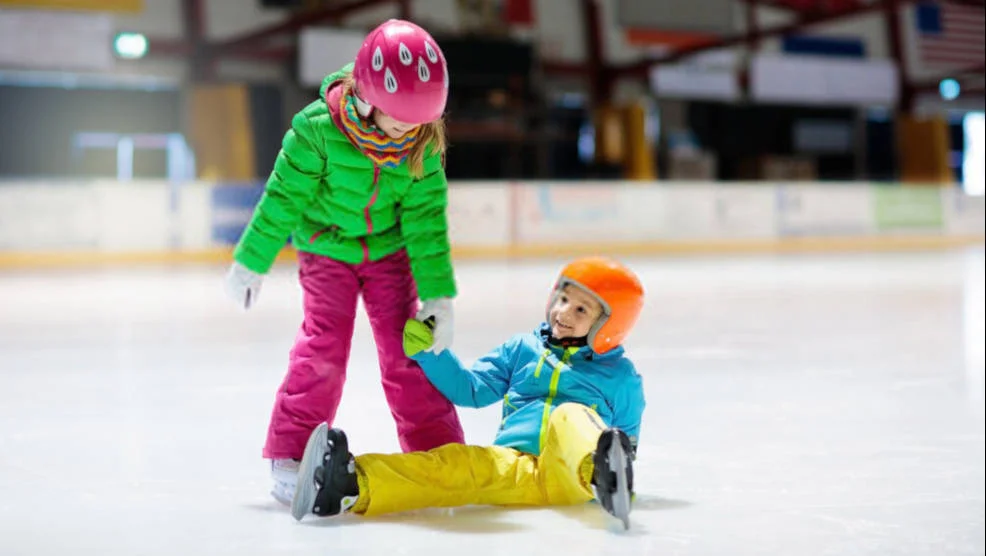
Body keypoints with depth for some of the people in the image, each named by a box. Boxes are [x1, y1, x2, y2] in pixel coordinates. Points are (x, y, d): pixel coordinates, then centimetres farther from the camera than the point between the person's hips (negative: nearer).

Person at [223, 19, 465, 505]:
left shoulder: (423, 146, -18)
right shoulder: (319, 128, -27)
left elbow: (426, 219, -12)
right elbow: (284, 197, -15)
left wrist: (438, 295, -15)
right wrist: (251, 262, -7)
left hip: (389, 251, 2)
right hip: (326, 249, -2)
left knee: (406, 347, -2)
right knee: (324, 343, -13)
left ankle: (439, 452, 9)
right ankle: (290, 456, -3)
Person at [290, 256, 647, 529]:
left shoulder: (619, 373, 17)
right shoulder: (521, 349, 23)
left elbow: (628, 437, 23)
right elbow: (470, 389, 19)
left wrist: (622, 462, 4)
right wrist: (428, 350, 8)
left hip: (573, 473, -2)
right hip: (515, 465, 2)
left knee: (570, 416, -33)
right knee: (465, 463, -30)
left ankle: (605, 475, -69)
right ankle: (355, 486, -54)